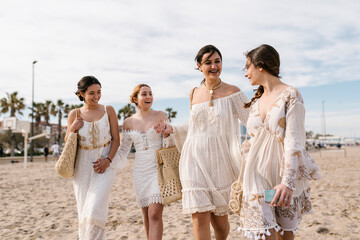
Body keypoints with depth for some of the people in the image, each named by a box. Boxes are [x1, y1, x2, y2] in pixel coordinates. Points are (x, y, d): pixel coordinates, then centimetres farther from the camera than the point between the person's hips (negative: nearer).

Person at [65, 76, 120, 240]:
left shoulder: (108, 110, -1)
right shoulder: (74, 114, 2)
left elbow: (116, 139, 0)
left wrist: (108, 160, -12)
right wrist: (72, 129, -11)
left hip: (105, 164, -2)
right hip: (82, 166, 2)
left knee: (96, 208, -11)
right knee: (83, 210, 9)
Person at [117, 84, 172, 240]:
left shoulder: (160, 116, 1)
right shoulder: (128, 122, 6)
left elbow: (170, 143, 1)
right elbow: (123, 151, 10)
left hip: (158, 169, -2)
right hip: (140, 171, 3)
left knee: (155, 214, -11)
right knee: (146, 215, 11)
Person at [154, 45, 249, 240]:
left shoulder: (232, 92, -2)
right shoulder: (194, 94, 10)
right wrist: (171, 129, 10)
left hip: (219, 160, -2)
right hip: (195, 159, 2)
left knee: (219, 215, 8)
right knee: (199, 215, -4)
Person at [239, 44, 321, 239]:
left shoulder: (290, 95, -6)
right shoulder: (255, 102, 13)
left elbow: (294, 142, -15)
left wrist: (287, 181, -24)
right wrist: (244, 178, 18)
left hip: (284, 175, -4)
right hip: (258, 174, 4)